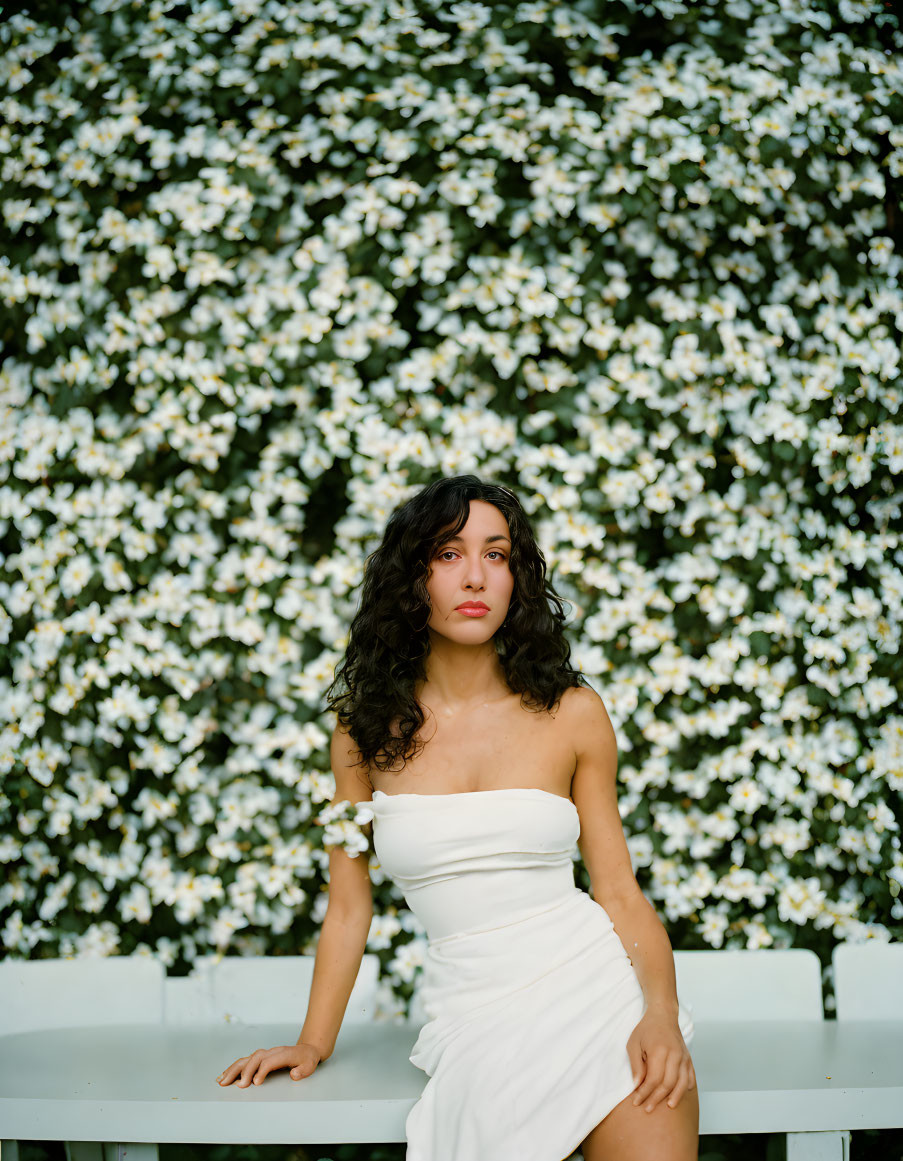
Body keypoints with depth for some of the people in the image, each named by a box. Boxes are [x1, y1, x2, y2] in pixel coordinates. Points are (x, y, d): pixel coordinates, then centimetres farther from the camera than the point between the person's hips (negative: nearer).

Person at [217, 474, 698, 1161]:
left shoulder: (572, 713, 3)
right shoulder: (368, 725, 5)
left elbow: (621, 893, 4)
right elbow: (350, 906, 13)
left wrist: (661, 1013, -11)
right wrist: (314, 1043, 12)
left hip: (596, 983, 0)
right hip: (478, 1019, 1)